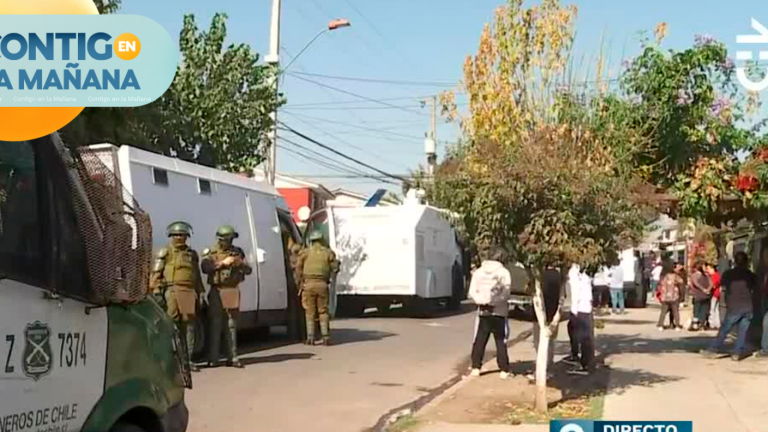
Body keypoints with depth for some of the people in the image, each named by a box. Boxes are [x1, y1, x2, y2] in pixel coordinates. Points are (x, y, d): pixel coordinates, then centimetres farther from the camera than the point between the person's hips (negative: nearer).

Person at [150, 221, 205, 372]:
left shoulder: (192, 254, 20)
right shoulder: (165, 253, 6)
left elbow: (197, 276, 23)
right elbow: (156, 273, 0)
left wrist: (201, 293, 16)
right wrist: (156, 292, -10)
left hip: (189, 292, 4)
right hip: (171, 291, -4)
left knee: (189, 325, 2)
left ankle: (188, 359, 6)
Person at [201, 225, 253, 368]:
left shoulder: (237, 252, 11)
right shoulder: (211, 253, 1)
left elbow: (249, 270, 7)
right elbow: (205, 267, -17)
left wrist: (241, 263, -13)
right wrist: (223, 263, -21)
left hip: (233, 291, 3)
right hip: (217, 291, -3)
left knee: (232, 325, 6)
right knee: (215, 324, -3)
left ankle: (232, 357, 10)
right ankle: (213, 358, 1)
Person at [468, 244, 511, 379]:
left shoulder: (478, 272, 5)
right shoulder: (504, 272, -3)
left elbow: (472, 292, -3)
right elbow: (505, 293, -14)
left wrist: (482, 300, -9)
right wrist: (493, 301, -10)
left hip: (483, 312, 2)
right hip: (499, 312, -2)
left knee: (479, 341, 10)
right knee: (501, 342, 3)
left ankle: (476, 368, 8)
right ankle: (504, 370, 2)